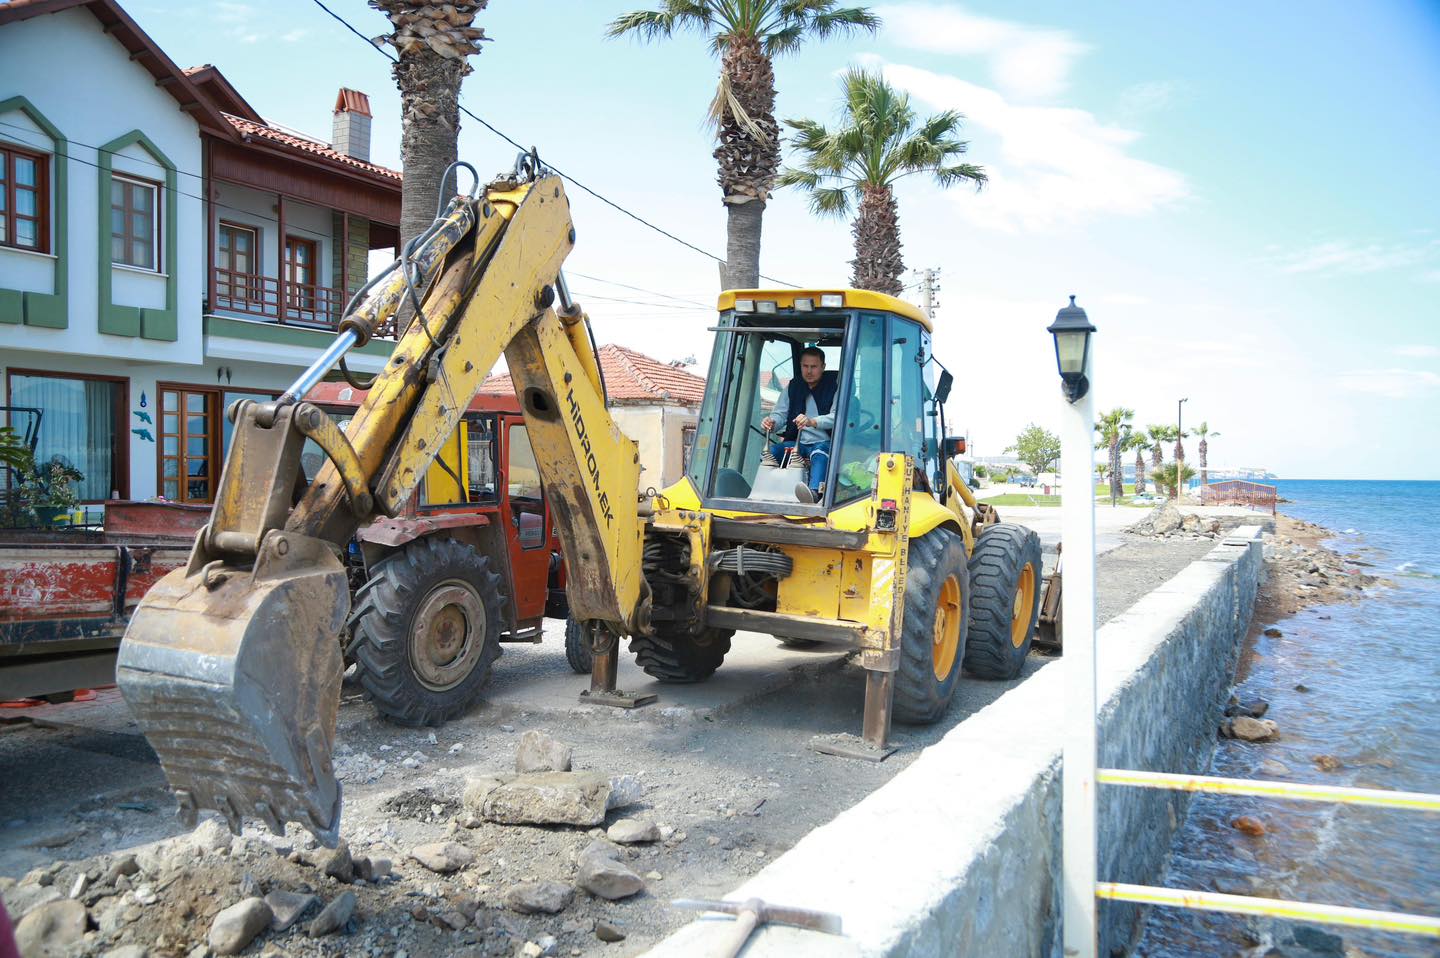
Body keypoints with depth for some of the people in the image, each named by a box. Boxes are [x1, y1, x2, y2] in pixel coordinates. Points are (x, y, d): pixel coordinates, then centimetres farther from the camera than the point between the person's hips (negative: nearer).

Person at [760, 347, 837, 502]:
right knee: (770, 452, -25)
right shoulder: (792, 388, 17)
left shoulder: (834, 386, 2)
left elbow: (837, 417, -13)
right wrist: (771, 421, -18)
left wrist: (812, 422, -33)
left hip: (824, 442, -5)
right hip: (795, 442, 5)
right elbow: (780, 413, 9)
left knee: (820, 453, -40)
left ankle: (814, 493, -65)